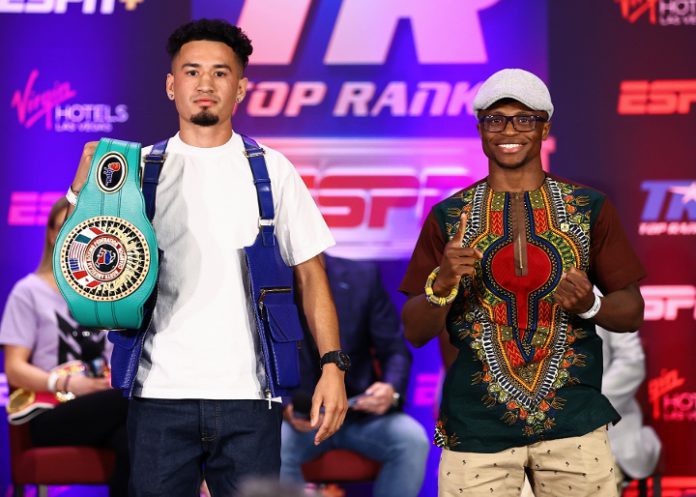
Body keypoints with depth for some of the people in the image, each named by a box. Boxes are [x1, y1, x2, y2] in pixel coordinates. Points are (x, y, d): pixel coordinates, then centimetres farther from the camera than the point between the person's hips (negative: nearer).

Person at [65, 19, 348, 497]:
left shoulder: (271, 170, 6)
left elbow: (310, 274, 6)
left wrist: (333, 364, -4)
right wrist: (84, 191, -13)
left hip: (248, 399, 0)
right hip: (160, 395, 0)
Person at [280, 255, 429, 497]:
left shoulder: (362, 276, 1)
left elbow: (395, 350, 5)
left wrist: (391, 391, -17)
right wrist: (282, 409, -23)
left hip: (360, 411, 2)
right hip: (297, 416, -1)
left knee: (413, 440, -27)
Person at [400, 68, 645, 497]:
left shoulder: (590, 208, 4)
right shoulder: (449, 217, 4)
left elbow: (632, 311, 5)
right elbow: (415, 332, 4)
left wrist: (590, 305, -16)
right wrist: (442, 284, -16)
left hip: (573, 426, 0)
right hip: (476, 427, 0)